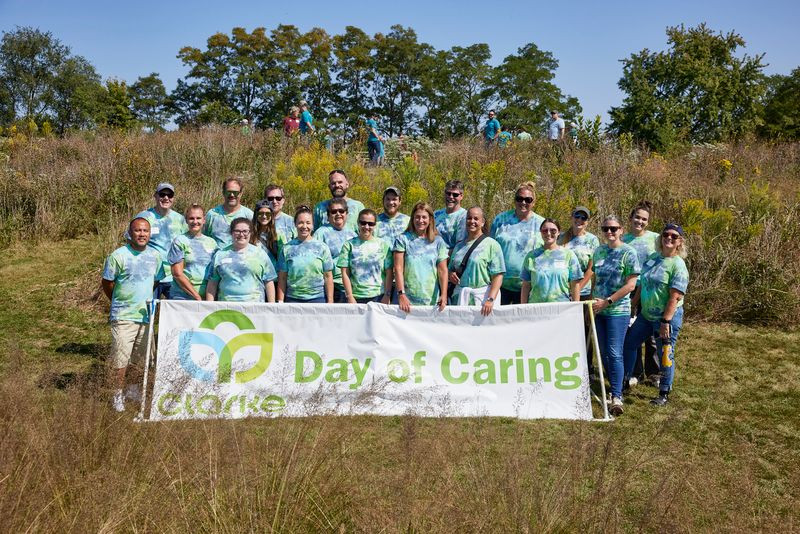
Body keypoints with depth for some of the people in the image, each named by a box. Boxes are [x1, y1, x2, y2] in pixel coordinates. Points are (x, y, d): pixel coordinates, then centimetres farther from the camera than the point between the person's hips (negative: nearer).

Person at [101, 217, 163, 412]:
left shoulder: (156, 256, 5)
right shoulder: (118, 256, -10)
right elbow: (106, 283, 0)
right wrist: (120, 303, 9)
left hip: (146, 315, 5)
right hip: (123, 316, -5)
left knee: (140, 357, 16)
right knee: (120, 359, -3)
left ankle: (133, 389, 33)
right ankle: (117, 395, 11)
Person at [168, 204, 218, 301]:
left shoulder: (211, 242, 12)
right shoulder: (179, 241, 0)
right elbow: (177, 274, -6)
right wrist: (197, 296, -9)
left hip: (208, 297, 3)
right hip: (182, 297, -3)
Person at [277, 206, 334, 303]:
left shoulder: (322, 247, 3)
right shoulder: (287, 248, 3)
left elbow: (328, 277, 3)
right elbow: (282, 278, 4)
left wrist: (330, 301, -1)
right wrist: (280, 302, 0)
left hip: (318, 298, 0)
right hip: (293, 299, 0)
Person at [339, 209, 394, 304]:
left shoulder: (383, 245, 6)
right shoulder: (349, 245, 4)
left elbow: (389, 273, 4)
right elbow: (345, 274, 0)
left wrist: (387, 295, -4)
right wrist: (350, 297, -6)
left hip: (379, 296, 1)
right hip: (356, 297, 0)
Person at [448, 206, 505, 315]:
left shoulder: (491, 244, -3)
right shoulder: (459, 246, 14)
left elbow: (498, 276, -8)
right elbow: (451, 269, 24)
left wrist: (491, 300, -19)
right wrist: (451, 274, 0)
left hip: (483, 296, -4)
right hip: (460, 297, 4)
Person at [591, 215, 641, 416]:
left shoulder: (628, 252, -7)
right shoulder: (599, 251, 10)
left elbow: (630, 285, -12)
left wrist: (607, 301, -15)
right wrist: (593, 302, 7)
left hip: (618, 310, -6)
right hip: (599, 310, 6)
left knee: (614, 353, -11)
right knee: (603, 353, 11)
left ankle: (617, 397, -10)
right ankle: (615, 388, 25)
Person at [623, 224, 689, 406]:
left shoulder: (678, 265, -15)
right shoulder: (653, 257, 6)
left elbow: (675, 297, -21)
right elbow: (642, 284, 14)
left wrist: (665, 321, -24)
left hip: (668, 316, -7)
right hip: (646, 314, 7)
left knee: (665, 355, 3)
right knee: (630, 342, 13)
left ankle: (664, 394, 19)